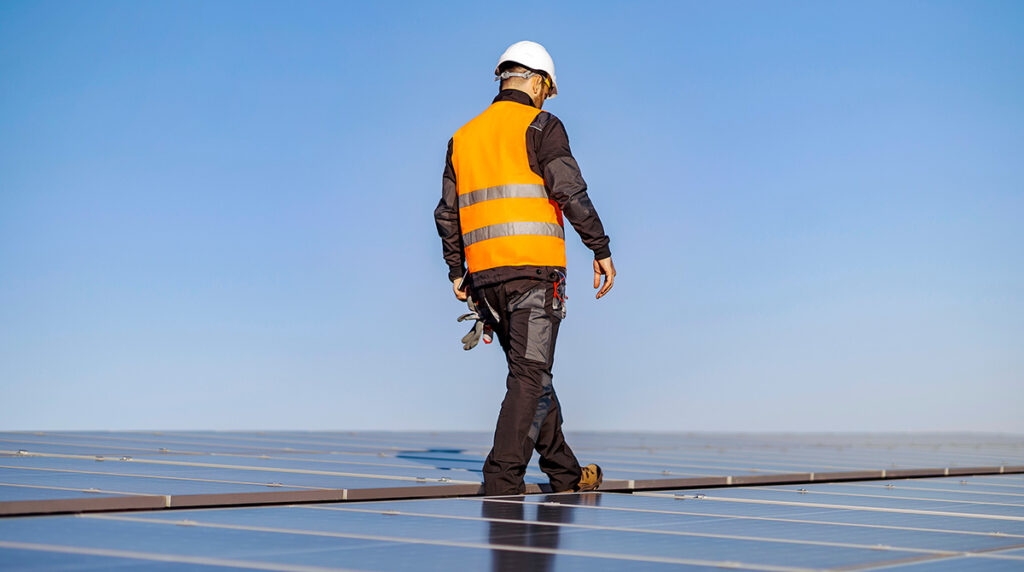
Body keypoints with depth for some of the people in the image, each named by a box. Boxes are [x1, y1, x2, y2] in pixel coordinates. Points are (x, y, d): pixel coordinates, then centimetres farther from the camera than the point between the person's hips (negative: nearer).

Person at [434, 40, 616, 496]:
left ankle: (565, 475, 23)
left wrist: (457, 271, 21)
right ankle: (502, 477, -13)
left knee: (532, 374, 14)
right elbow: (570, 192, -12)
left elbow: (447, 214, 17)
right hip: (534, 269, -6)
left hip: (484, 275, 6)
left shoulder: (463, 137, 18)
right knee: (531, 376, -5)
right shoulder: (540, 126, -1)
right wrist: (601, 249, -7)